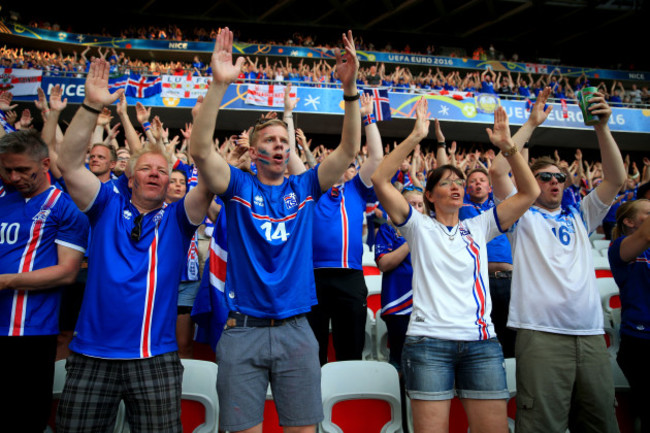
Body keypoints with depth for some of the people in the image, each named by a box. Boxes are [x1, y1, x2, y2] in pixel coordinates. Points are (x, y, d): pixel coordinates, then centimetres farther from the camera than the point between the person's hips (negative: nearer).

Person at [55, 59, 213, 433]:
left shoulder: (177, 218, 7)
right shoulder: (108, 208, 9)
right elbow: (69, 164, -4)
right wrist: (92, 106, -15)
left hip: (156, 359, -1)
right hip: (92, 357, 1)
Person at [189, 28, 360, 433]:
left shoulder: (303, 188, 8)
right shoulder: (238, 186, 3)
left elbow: (349, 150, -1)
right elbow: (201, 150, -14)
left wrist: (350, 89, -14)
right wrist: (219, 85, -24)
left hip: (296, 329, 2)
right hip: (243, 330, -1)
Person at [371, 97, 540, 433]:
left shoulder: (479, 227, 16)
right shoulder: (419, 226, 7)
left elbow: (530, 192, 11)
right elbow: (379, 180, -6)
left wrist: (507, 146, 2)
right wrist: (415, 137, -10)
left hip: (481, 342, 4)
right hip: (429, 340, -3)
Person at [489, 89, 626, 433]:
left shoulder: (580, 216, 24)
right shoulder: (523, 216, 11)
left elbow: (616, 179, 14)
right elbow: (498, 170, -1)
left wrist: (602, 127, 6)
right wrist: (531, 124, 4)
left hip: (591, 335, 5)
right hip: (540, 334, -5)